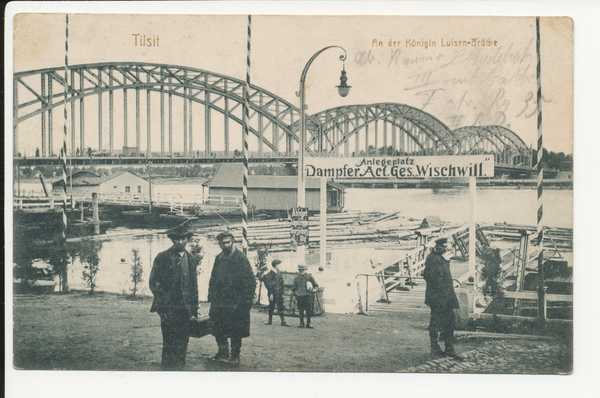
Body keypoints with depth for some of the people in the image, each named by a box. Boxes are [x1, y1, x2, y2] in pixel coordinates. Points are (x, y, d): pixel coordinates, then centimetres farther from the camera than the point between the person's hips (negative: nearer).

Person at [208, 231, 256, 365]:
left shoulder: (241, 258, -9)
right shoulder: (218, 259, 9)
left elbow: (250, 281, -10)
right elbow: (213, 280, 17)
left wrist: (245, 301, -12)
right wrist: (212, 297, 9)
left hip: (235, 303, -5)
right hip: (219, 302, 5)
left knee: (236, 331, 3)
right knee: (217, 329, 9)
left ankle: (235, 355, 17)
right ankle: (223, 352, 25)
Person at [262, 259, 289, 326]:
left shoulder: (279, 273, 9)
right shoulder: (269, 274, -8)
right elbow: (269, 285, -10)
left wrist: (282, 292, 11)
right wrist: (271, 294, -14)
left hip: (279, 293, 4)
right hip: (273, 293, -4)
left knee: (281, 307, 0)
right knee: (271, 307, 5)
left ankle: (283, 321, 0)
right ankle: (270, 320, 16)